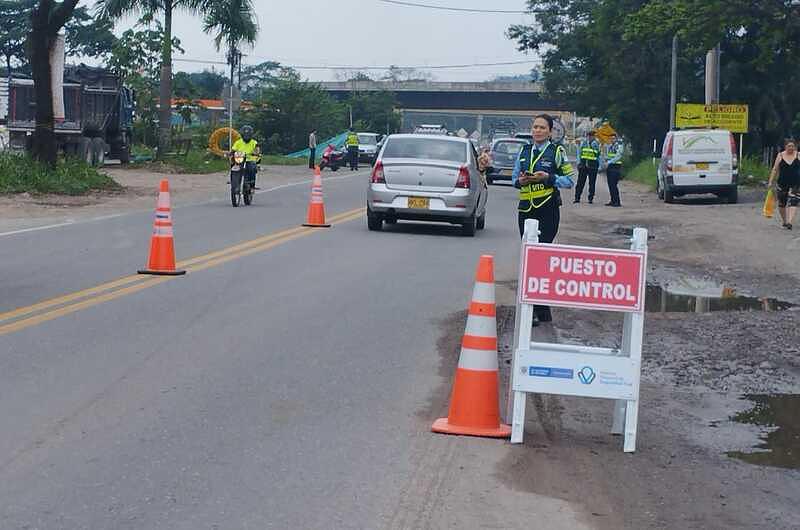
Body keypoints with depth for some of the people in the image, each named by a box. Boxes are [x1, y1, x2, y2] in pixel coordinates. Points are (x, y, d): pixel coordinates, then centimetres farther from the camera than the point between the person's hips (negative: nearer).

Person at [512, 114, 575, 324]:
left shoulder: (557, 152, 0)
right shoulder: (524, 151, 14)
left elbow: (569, 180, -1)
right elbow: (514, 177, 19)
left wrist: (548, 178, -14)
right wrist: (521, 180, -3)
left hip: (548, 210, -6)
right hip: (526, 209, 6)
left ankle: (541, 310, -14)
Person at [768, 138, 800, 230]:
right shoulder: (780, 155, 4)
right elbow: (775, 169, 6)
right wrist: (771, 181, 2)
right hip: (782, 183, 2)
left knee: (793, 202, -15)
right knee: (781, 204, 10)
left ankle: (789, 222, -22)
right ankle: (784, 221, 28)